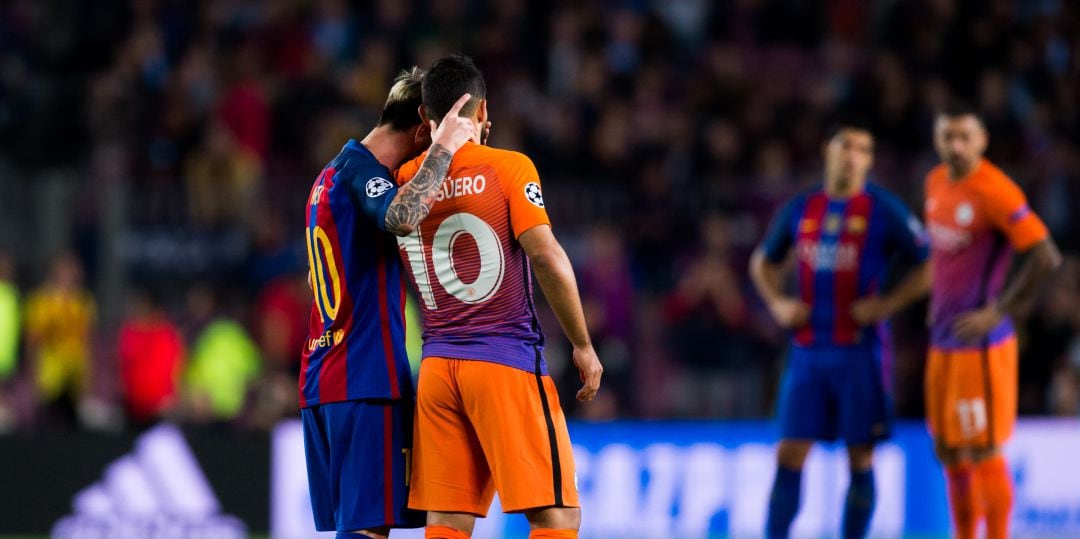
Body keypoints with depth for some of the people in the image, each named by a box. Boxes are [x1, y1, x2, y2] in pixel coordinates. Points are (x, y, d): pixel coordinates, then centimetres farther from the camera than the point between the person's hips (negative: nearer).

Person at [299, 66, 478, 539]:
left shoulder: (331, 175, 20)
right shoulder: (360, 167, -11)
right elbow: (402, 217, -31)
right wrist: (444, 149, -22)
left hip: (321, 377, 10)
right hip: (367, 379, -10)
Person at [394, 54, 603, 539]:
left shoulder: (403, 181, 8)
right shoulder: (508, 167, -5)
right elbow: (546, 256, -12)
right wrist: (583, 345, -4)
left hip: (437, 366, 5)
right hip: (507, 362, -5)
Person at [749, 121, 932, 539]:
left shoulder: (884, 211, -3)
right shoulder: (800, 210, 9)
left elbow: (928, 267, -2)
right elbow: (763, 262, 24)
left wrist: (886, 304, -11)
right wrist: (777, 303, 7)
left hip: (859, 351, -3)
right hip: (807, 351, 3)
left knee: (860, 458, 1)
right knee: (789, 455, -2)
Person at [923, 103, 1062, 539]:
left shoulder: (996, 192, -17)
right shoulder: (937, 182, 8)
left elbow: (1046, 258, -21)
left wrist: (998, 313, -19)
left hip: (979, 341, -8)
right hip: (943, 340, 8)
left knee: (983, 452, -5)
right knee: (949, 452, 12)